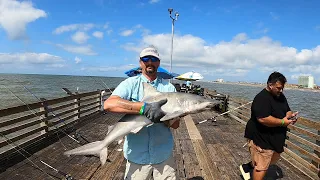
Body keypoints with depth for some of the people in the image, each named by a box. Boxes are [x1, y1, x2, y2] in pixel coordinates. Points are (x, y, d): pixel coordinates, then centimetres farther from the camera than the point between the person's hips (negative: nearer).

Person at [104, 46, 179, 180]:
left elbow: (176, 124, 0)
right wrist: (144, 107, -30)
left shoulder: (169, 87, 2)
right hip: (136, 155, -1)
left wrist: (165, 115, -22)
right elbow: (108, 104, -22)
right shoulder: (130, 84, -4)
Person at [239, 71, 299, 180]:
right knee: (261, 166, 0)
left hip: (274, 138, 10)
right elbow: (263, 119, -32)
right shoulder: (262, 98, -24)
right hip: (261, 138, -9)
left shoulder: (281, 96, 7)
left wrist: (290, 115, -7)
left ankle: (247, 167, 38)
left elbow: (287, 110, 17)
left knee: (273, 159, 24)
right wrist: (282, 122, -23)